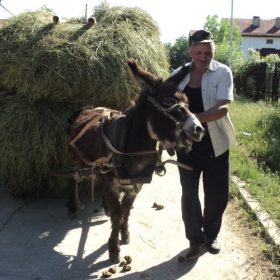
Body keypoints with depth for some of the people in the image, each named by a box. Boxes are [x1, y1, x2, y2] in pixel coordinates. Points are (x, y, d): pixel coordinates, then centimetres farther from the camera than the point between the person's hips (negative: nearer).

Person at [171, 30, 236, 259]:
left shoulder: (223, 72, -9)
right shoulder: (178, 75, 0)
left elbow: (222, 108, -23)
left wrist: (193, 118, -37)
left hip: (216, 144, -1)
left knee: (217, 194, 9)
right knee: (189, 193, 4)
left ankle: (211, 235, 34)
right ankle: (195, 239, 24)